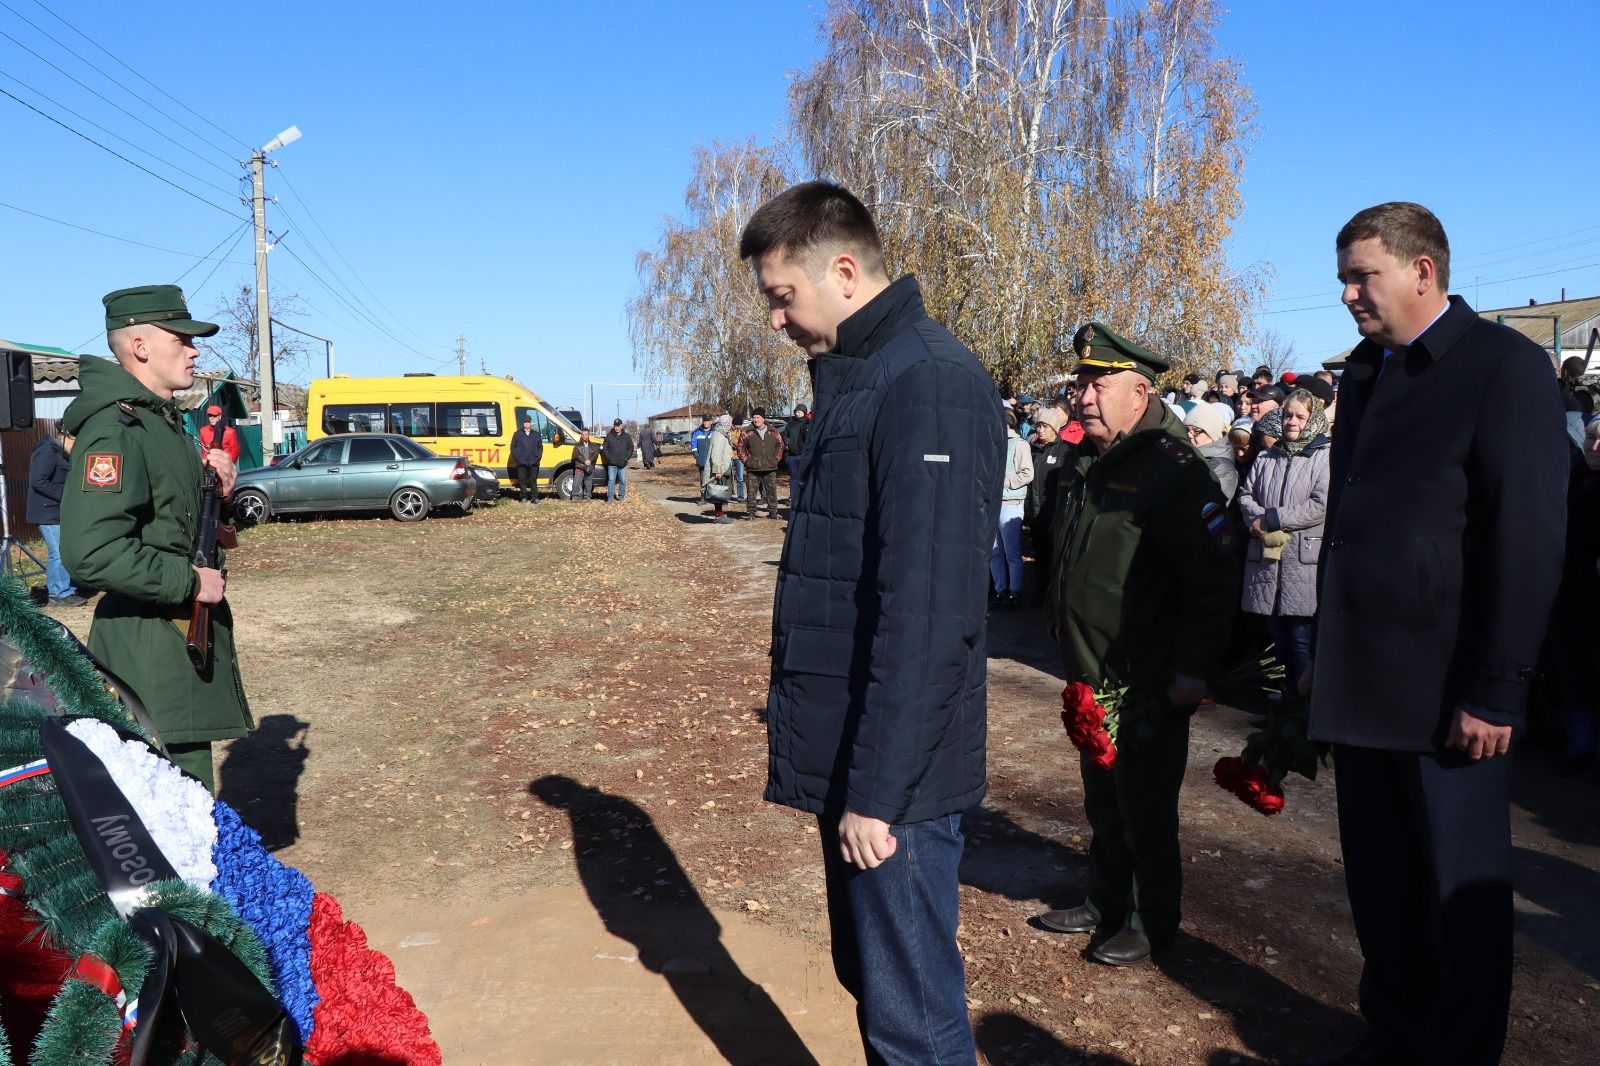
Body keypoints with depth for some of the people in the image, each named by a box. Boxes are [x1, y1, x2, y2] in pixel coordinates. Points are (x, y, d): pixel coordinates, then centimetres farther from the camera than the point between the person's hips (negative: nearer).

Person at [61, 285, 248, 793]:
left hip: (187, 632, 10)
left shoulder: (164, 420, 14)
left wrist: (211, 481, 5)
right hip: (151, 649, -10)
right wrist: (190, 581, -20)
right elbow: (90, 552, -27)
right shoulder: (115, 429, -17)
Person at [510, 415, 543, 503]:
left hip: (533, 462, 1)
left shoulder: (536, 434, 13)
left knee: (533, 480, 1)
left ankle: (535, 497, 5)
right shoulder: (517, 434, 8)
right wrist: (517, 458, -5)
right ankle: (524, 498, 7)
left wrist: (538, 458, 0)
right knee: (522, 480, 0)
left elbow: (540, 447, 14)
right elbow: (513, 447, 7)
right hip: (521, 463, -1)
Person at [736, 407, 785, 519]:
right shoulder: (747, 433, 0)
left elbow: (780, 444, 16)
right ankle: (751, 513, 8)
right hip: (753, 469, -1)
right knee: (752, 492, 0)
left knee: (772, 491, 8)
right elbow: (740, 447, 7)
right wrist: (746, 460, -1)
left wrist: (777, 458, 7)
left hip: (770, 468, 1)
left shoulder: (773, 432, 6)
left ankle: (773, 512, 18)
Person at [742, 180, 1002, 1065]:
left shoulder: (929, 387, -18)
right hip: (849, 755, 9)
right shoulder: (857, 377, 13)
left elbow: (927, 613, -23)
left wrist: (877, 787, -21)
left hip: (894, 770, -9)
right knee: (871, 980, 22)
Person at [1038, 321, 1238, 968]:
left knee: (1144, 806, 5)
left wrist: (1193, 670, -20)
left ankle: (1153, 920, 22)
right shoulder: (1088, 465, 10)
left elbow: (1214, 580, -20)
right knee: (1102, 799, 19)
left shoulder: (1174, 471, -17)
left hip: (1148, 688, -8)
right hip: (1092, 679, 8)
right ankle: (1105, 902, 35)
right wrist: (1070, 648, 22)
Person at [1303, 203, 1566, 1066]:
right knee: (1379, 884, 15)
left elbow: (1529, 541, -13)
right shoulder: (1365, 373, 13)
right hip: (1362, 684, 7)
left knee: (1460, 894, 8)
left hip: (1446, 693, -6)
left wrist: (1494, 691, -16)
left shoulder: (1504, 365, -8)